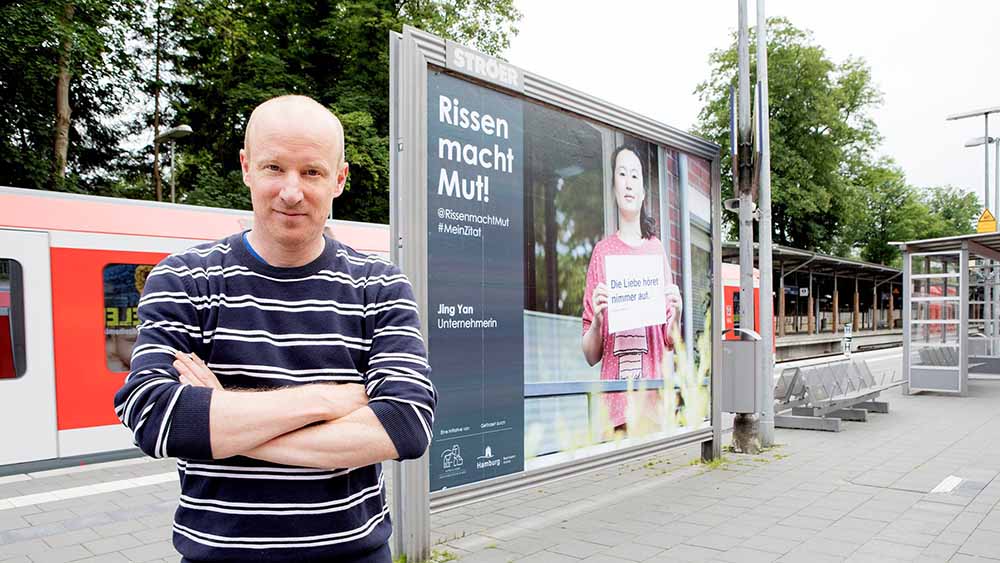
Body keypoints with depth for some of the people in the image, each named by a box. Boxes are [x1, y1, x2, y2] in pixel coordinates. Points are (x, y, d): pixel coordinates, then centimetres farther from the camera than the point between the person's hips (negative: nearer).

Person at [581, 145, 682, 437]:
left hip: (653, 396, 1)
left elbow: (669, 341, 12)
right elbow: (591, 355, 5)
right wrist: (597, 319, -13)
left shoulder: (656, 249, 8)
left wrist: (676, 314, -6)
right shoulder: (602, 252, 5)